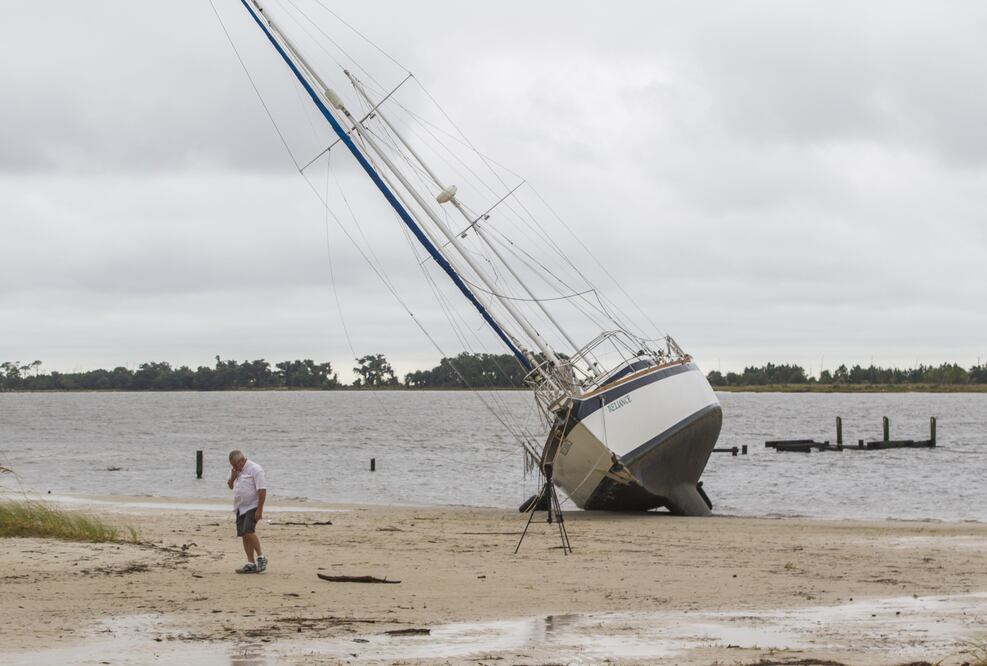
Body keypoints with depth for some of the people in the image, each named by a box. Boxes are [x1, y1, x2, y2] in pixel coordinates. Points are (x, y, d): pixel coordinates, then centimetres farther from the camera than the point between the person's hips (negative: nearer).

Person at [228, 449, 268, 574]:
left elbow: (262, 490, -18)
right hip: (241, 508, 8)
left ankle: (261, 557, -11)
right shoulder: (237, 471, 13)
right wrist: (232, 477, 2)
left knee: (248, 531, -21)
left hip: (252, 507, -8)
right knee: (244, 535, 4)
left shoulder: (255, 469, -14)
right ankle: (251, 564, 6)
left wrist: (259, 510, -22)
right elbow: (231, 486, 25)